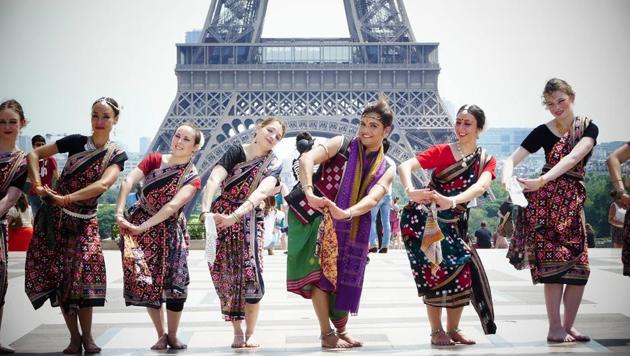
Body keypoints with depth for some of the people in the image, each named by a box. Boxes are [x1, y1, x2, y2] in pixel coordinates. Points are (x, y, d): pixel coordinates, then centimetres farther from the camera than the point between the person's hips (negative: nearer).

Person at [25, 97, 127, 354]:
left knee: (84, 273, -13)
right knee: (57, 275, 0)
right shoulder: (76, 141, 0)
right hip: (54, 217, 1)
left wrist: (67, 198, -32)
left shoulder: (117, 155, -3)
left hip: (84, 221, -1)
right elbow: (34, 154, 2)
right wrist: (37, 183, -16)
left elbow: (103, 184, -20)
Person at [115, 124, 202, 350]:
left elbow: (172, 206, -20)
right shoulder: (155, 159, -1)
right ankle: (161, 335, 15)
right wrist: (120, 213, -27)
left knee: (175, 284, -7)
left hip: (169, 231, -1)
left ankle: (172, 335, 13)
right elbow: (128, 181, -13)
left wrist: (142, 227, -28)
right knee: (147, 282, 0)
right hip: (136, 225, 1)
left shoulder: (193, 178, -7)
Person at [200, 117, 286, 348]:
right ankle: (237, 332, 13)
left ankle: (250, 334, -2)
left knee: (251, 272, -14)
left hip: (249, 221, 0)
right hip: (220, 217, 0)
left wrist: (235, 216, -40)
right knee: (225, 276, 1)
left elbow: (262, 191, -23)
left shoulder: (274, 165, -5)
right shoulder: (236, 151, -6)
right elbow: (214, 180, -20)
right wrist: (206, 210, -38)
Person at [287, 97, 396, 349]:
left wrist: (345, 213, -37)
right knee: (320, 273, -12)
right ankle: (326, 333, 2)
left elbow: (372, 199, -17)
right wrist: (309, 193, -40)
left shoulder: (387, 169, 1)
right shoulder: (342, 144, -7)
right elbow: (307, 158, -23)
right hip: (318, 219, -3)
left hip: (350, 229, 4)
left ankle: (341, 331, 31)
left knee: (344, 279, 12)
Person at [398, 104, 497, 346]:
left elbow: (481, 186, -23)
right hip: (423, 219, -4)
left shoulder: (487, 161, -1)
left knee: (462, 270, -1)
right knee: (435, 271, -10)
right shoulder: (442, 152, -10)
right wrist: (410, 192, -44)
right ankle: (436, 332, 6)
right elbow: (404, 166, -22)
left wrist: (451, 201, -42)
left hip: (453, 225, 4)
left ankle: (453, 329, 17)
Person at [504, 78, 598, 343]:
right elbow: (512, 160, -4)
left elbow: (573, 157, -16)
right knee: (554, 261, -8)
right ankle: (555, 328, -1)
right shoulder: (543, 132, 2)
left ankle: (568, 325, 14)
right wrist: (507, 178, -28)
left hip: (574, 199, 3)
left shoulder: (588, 128, 2)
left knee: (579, 264, 1)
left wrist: (542, 180, -31)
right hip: (546, 199, -3)